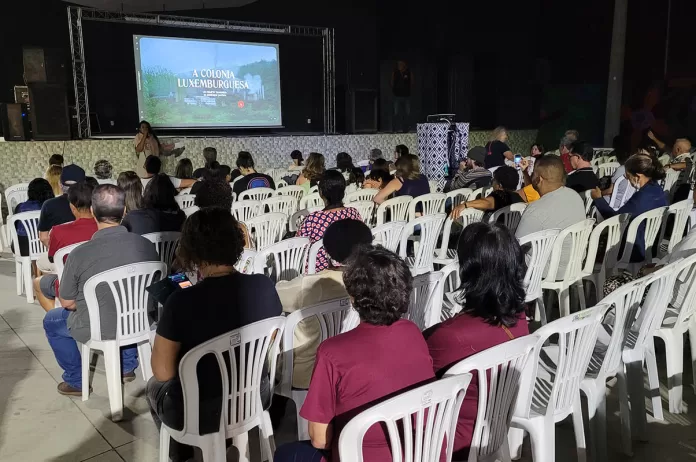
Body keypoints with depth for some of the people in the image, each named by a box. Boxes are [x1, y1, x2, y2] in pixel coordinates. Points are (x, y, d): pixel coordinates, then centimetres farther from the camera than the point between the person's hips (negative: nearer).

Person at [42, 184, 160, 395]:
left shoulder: (79, 254, -22)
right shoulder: (146, 244, -13)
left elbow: (67, 303, -8)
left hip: (99, 329, -3)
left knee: (51, 321, 26)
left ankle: (75, 381, 30)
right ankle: (128, 366, 40)